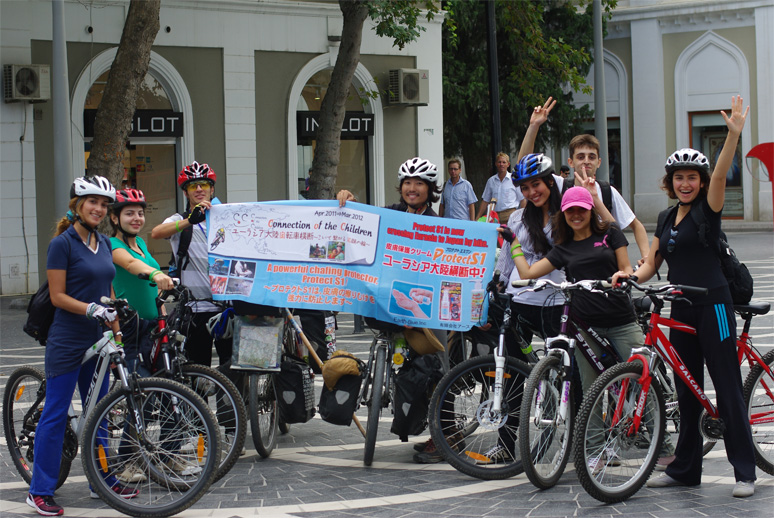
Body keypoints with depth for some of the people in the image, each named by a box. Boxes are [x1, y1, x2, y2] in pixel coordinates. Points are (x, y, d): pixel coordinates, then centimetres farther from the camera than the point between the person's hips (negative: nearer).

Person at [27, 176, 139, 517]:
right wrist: (90, 309, -26)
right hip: (67, 342, -7)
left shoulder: (103, 243, 11)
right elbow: (58, 296, -13)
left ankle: (102, 481, 23)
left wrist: (117, 335, 13)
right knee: (56, 413, -3)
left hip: (96, 341, 7)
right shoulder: (62, 244, -10)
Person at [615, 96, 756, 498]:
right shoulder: (667, 220, 15)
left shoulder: (707, 209, -4)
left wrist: (733, 133, -35)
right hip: (681, 309, 7)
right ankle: (685, 469, 19)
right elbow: (652, 263, 14)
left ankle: (745, 472, -3)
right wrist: (630, 276, -8)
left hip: (713, 305, -7)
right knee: (686, 392, 12)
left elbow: (720, 174, -20)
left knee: (727, 388, -6)